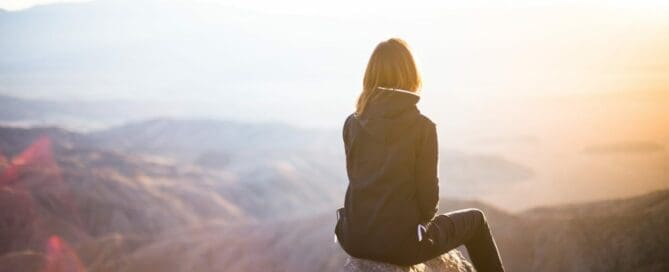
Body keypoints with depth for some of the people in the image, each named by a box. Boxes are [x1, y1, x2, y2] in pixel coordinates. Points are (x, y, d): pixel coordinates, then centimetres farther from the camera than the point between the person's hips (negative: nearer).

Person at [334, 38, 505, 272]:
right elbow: (427, 192, -9)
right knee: (475, 219, 22)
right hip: (399, 243, -4)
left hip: (354, 239, 5)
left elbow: (357, 179, 9)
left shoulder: (352, 123, -1)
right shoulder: (422, 126, -13)